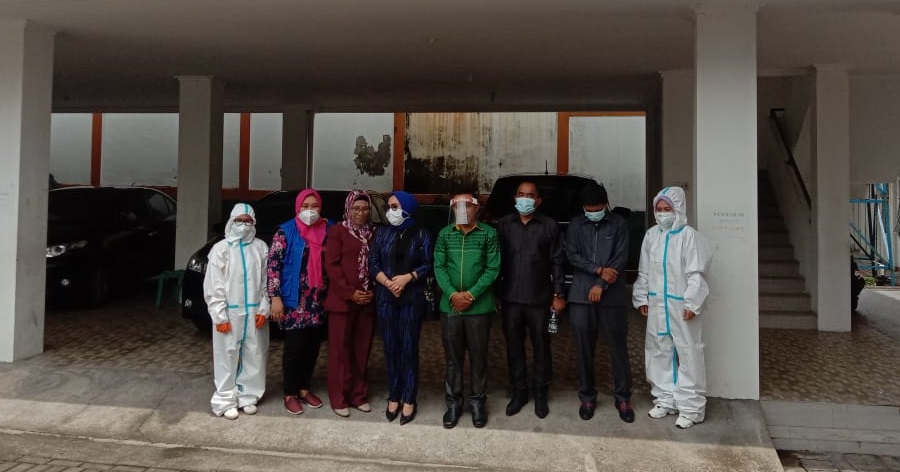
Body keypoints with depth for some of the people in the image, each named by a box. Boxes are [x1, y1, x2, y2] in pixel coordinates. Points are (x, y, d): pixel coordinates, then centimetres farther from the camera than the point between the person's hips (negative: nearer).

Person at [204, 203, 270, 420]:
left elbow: (267, 281, 5)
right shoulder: (221, 248, -2)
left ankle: (248, 396, 22)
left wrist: (263, 309, -4)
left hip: (254, 312, 2)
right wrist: (220, 315, -9)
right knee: (227, 357, 3)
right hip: (229, 312, -2)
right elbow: (213, 285, -4)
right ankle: (226, 401, 12)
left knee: (253, 356, 8)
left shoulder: (261, 248, 4)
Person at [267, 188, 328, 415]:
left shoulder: (327, 230, 6)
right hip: (294, 300, -4)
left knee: (313, 346, 11)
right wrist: (275, 297, -13)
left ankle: (304, 389, 27)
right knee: (294, 347, 1)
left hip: (319, 301, 4)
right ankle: (290, 394, 15)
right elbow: (273, 264, -8)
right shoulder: (286, 231, -5)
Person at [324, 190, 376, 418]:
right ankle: (339, 398, 12)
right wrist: (350, 292, -13)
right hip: (342, 300, -4)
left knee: (362, 349, 9)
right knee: (340, 349, 2)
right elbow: (331, 265, -7)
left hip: (367, 300, 4)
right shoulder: (338, 231, -1)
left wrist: (373, 291, -2)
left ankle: (359, 394, 20)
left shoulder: (373, 233, 12)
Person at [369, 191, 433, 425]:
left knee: (409, 347, 1)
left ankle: (409, 400, 11)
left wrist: (407, 278, -16)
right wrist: (388, 282, -13)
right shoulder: (382, 232, 7)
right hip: (385, 297, 2)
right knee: (391, 347, 6)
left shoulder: (421, 234, 1)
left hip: (412, 298, -2)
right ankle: (393, 397, 18)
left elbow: (427, 265, -2)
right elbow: (373, 263, 3)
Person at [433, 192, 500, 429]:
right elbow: (439, 267, 2)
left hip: (479, 306, -2)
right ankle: (454, 402, 23)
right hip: (450, 306, 2)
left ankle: (477, 401, 23)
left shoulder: (488, 234, -2)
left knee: (478, 356, 7)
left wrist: (471, 294, -13)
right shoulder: (444, 234, 5)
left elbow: (493, 268, -6)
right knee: (453, 357, 10)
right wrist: (453, 294, -12)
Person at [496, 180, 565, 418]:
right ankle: (519, 392, 25)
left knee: (541, 348, 8)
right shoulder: (504, 224, 4)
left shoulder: (549, 225, -1)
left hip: (539, 299, -1)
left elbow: (557, 262, 1)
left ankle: (541, 394, 23)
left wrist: (558, 294, -3)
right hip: (511, 298, 2)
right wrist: (495, 293, 3)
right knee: (514, 347, 10)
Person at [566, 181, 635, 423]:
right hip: (581, 295, 2)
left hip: (612, 296, -1)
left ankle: (623, 397, 18)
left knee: (618, 347, 4)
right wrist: (599, 270, -13)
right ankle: (587, 396, 20)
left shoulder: (619, 224, 4)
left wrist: (601, 285, -11)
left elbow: (621, 258, -4)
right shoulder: (575, 225, 9)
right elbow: (572, 255, 0)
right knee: (583, 348, 6)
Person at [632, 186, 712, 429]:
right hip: (656, 304, 6)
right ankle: (665, 399, 25)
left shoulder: (689, 236, -8)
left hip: (680, 304, -6)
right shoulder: (651, 235, 9)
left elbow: (696, 274, -11)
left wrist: (691, 303, -15)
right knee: (659, 353, 12)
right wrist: (642, 298, 10)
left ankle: (690, 407, 6)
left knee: (688, 354, -2)